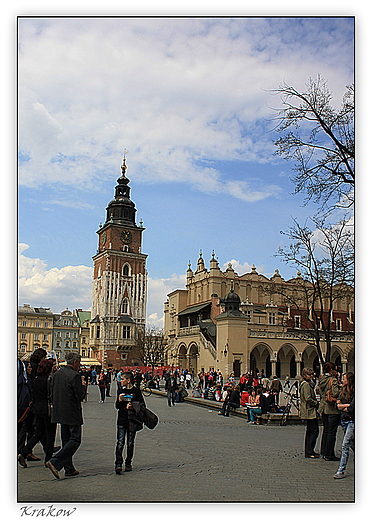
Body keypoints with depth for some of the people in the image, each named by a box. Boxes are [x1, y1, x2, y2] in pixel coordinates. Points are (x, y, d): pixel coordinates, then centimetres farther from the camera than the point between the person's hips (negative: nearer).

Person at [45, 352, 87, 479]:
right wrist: (83, 385, 0)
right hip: (72, 414, -9)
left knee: (66, 440, 14)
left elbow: (52, 393, 14)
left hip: (59, 412, 9)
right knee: (75, 440, -2)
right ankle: (55, 462, -11)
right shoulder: (75, 376, -17)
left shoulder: (57, 374, 8)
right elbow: (80, 396, -16)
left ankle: (69, 468, 18)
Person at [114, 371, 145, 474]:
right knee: (120, 442, -7)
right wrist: (119, 401, -7)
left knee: (130, 443, 7)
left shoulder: (136, 391, -2)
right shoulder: (121, 391, 11)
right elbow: (117, 406, 14)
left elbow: (142, 405, 0)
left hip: (132, 420, -2)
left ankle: (128, 463, 19)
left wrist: (133, 407, -16)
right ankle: (118, 464, -8)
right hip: (122, 420, 2)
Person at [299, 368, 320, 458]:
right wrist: (316, 403, -11)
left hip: (308, 412, 11)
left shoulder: (309, 383, 18)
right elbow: (308, 399, -22)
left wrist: (316, 402, 9)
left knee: (310, 431, 15)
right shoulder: (306, 384, -15)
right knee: (314, 430, -8)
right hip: (310, 411, -11)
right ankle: (309, 452, -6)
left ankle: (308, 451, 22)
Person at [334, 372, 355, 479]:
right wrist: (347, 405, -11)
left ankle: (341, 470, -7)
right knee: (352, 444, 17)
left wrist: (344, 408, -1)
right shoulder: (343, 391, 11)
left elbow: (352, 408, -17)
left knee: (345, 445, -10)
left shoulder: (354, 392, -13)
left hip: (351, 421, -8)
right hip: (344, 421, 8)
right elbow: (338, 405, 5)